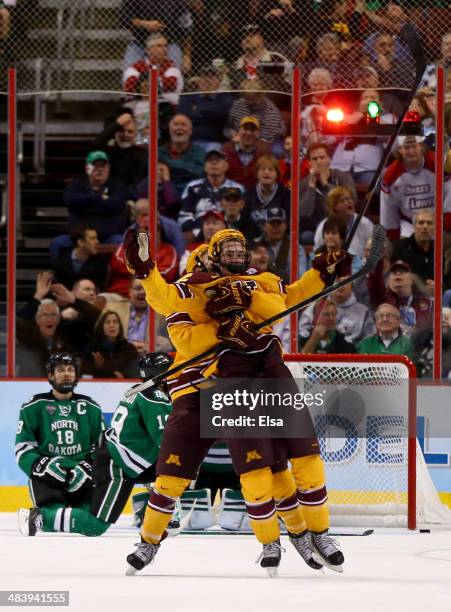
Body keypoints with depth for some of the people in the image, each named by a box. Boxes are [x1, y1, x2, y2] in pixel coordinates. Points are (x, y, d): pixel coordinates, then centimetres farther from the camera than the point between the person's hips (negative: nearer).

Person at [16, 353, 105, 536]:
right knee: (53, 519, -34)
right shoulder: (34, 407, 3)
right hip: (46, 478, -5)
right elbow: (23, 451, 0)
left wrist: (86, 468, -5)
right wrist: (44, 466, -17)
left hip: (81, 478, 5)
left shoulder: (91, 408, 12)